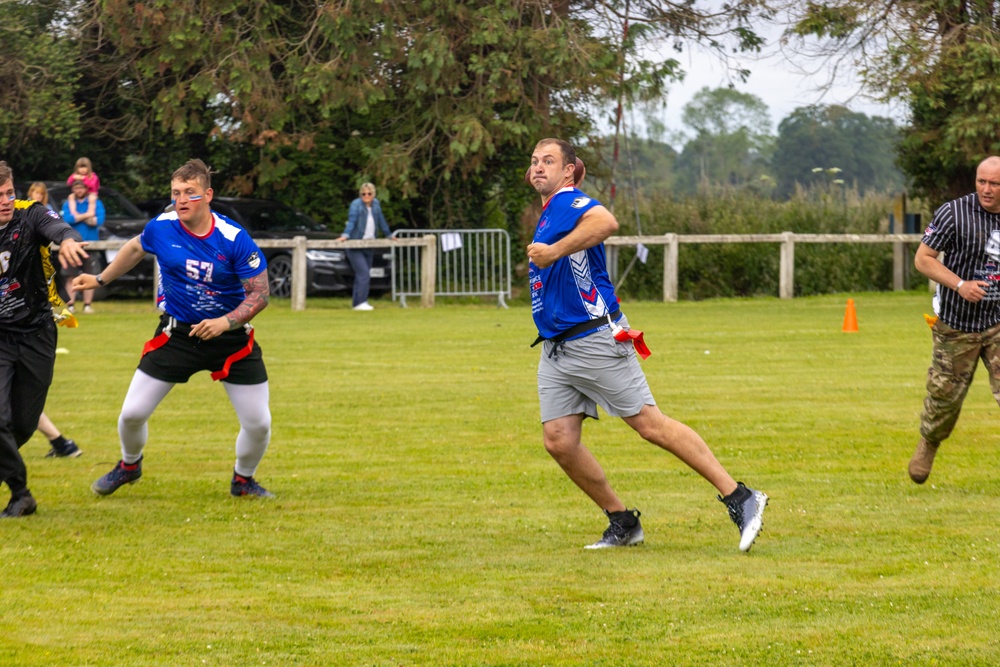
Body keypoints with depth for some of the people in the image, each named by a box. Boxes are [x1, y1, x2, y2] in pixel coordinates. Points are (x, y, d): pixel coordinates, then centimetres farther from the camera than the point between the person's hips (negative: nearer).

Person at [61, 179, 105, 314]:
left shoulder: (96, 203, 7)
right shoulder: (68, 204, 9)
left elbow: (99, 221, -8)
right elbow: (67, 219, -10)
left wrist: (78, 217, -7)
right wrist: (86, 216, -12)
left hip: (90, 243, 0)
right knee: (71, 277, -4)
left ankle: (87, 304, 4)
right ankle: (70, 304, -3)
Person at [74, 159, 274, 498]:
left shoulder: (235, 239, -20)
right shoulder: (161, 228, -11)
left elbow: (260, 294, -16)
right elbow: (135, 249, 14)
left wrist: (226, 322, -30)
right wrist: (100, 279, 21)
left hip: (230, 336, -2)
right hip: (176, 335, 2)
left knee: (258, 423, -3)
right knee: (132, 413, -1)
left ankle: (243, 480, 28)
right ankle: (129, 465, 32)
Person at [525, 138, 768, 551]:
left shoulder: (570, 202, -9)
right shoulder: (547, 215, 20)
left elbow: (605, 223, -33)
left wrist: (555, 251, -33)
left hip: (594, 340, -9)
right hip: (555, 348, 9)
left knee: (651, 424, -10)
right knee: (558, 440, -2)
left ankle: (740, 500, -8)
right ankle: (623, 524, 9)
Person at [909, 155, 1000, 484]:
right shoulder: (953, 213, -10)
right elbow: (922, 259, -10)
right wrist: (960, 285, -22)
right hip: (958, 325, -2)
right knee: (945, 393, 10)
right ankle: (928, 445, 38)